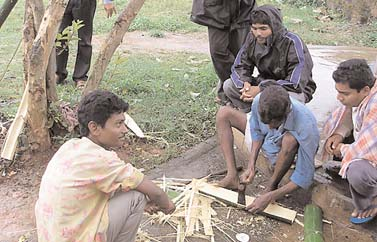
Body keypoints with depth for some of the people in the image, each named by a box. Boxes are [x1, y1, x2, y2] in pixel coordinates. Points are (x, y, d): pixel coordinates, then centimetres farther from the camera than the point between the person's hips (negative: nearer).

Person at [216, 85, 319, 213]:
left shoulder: (306, 127, -41)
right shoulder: (259, 101, -31)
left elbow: (305, 177, -34)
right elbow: (257, 131, -9)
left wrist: (269, 197, -36)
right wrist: (251, 165, -19)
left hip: (290, 153, -5)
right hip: (267, 140, 5)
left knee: (290, 140, -42)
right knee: (224, 113, -6)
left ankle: (272, 186, -15)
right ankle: (233, 176, -14)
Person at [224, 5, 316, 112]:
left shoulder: (292, 42, -25)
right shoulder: (252, 38, -9)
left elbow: (296, 84, -28)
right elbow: (239, 67, 0)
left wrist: (261, 89, -31)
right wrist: (245, 83, -24)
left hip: (295, 90, -5)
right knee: (228, 85, -10)